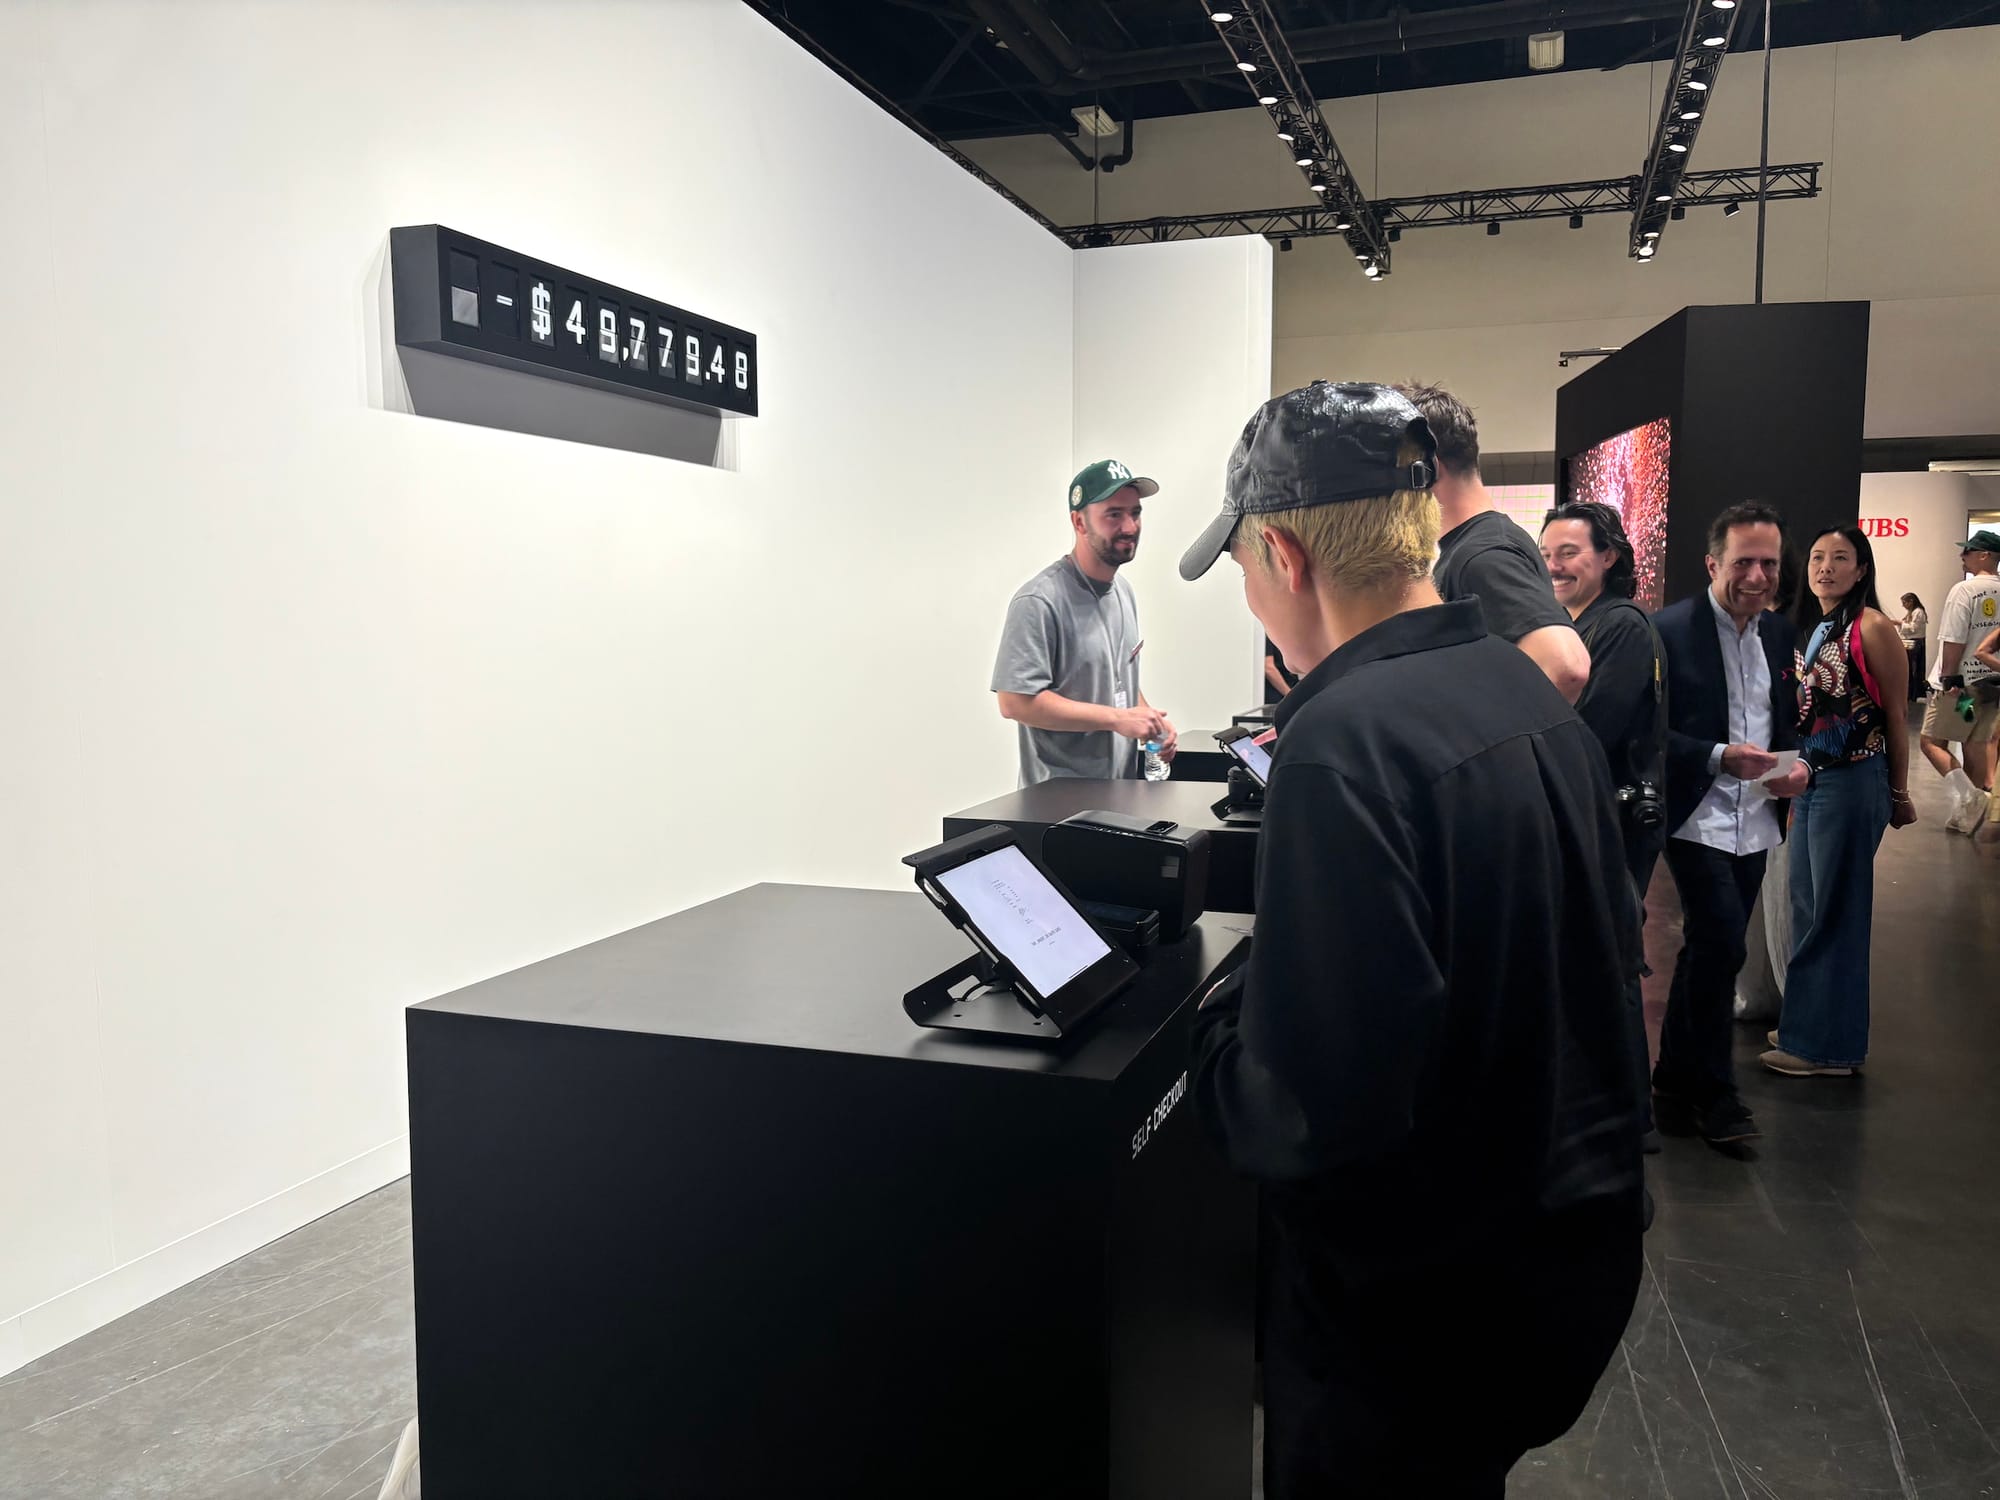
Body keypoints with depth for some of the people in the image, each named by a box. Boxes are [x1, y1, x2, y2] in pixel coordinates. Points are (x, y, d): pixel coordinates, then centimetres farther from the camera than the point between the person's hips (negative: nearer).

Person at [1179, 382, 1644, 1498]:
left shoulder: (1344, 745, -27)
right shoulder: (1529, 693, 1)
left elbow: (1324, 1107, -32)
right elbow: (1611, 941, 14)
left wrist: (1215, 1027, -12)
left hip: (1424, 1306, -8)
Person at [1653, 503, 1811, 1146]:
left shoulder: (1780, 632, 9)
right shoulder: (1670, 630, -11)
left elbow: (1789, 719, 17)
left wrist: (1797, 765, -3)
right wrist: (1720, 757, -23)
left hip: (1755, 823, 7)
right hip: (1698, 819, -7)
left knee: (1708, 949, 14)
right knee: (1722, 945, -13)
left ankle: (1675, 1080, 28)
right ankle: (1714, 1093, 4)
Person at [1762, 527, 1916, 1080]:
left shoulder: (1871, 627, -11)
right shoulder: (1806, 627, 12)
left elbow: (1896, 713, -7)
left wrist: (1899, 794, -3)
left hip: (1852, 782, -8)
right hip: (1807, 781, 8)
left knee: (1835, 911, -1)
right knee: (1806, 907, 13)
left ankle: (1831, 1044, 9)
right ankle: (1806, 1024, 26)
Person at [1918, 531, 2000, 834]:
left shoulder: (1964, 590, -13)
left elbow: (1954, 640, -17)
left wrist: (1949, 678, -12)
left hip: (1962, 682, -7)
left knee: (1930, 741, 2)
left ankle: (1966, 793, -15)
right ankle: (1973, 809, 15)